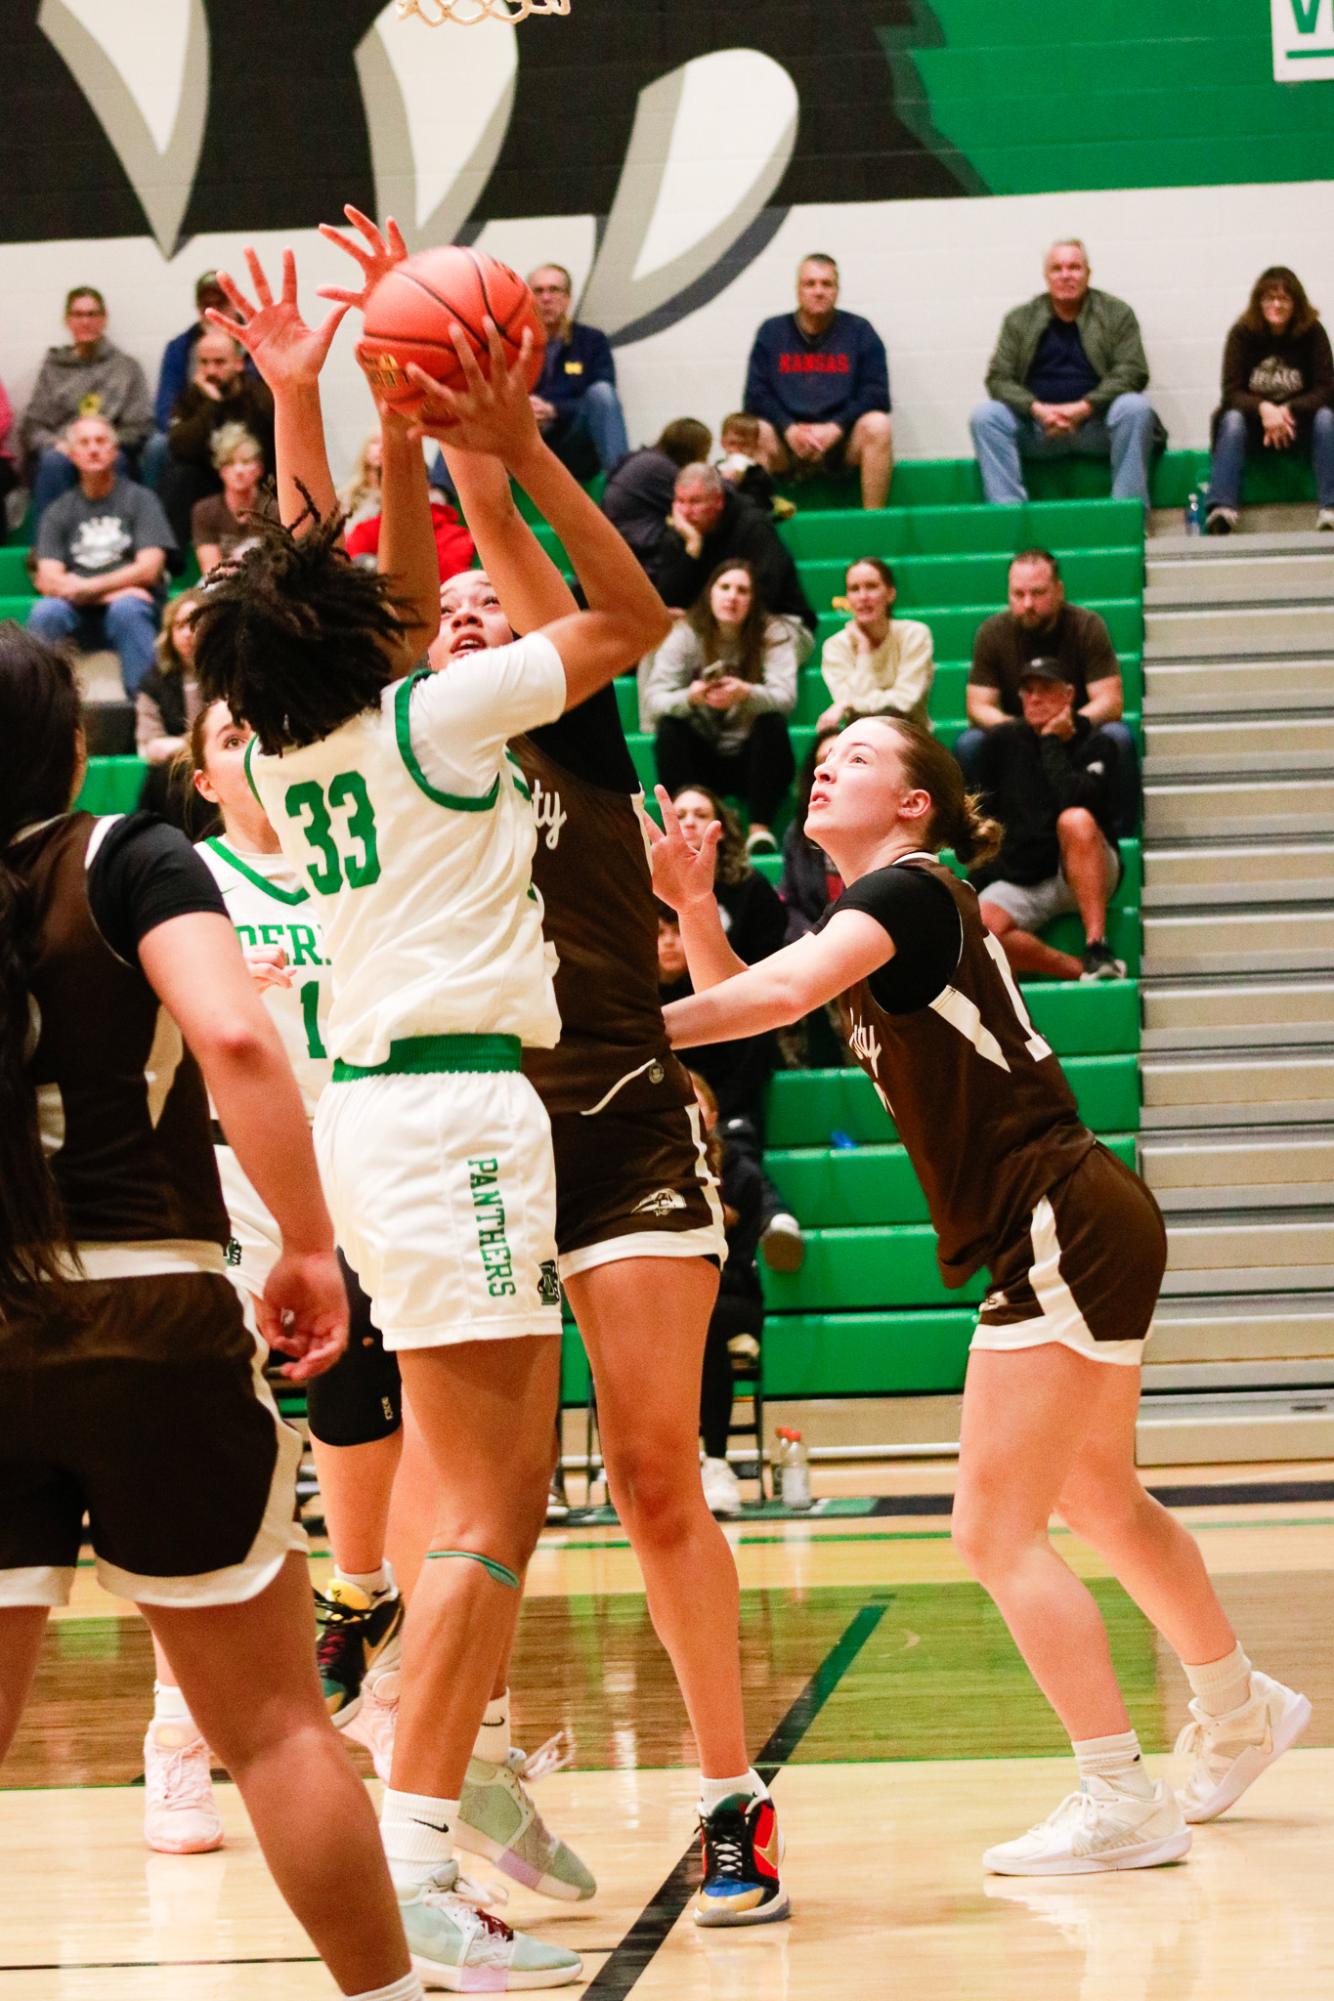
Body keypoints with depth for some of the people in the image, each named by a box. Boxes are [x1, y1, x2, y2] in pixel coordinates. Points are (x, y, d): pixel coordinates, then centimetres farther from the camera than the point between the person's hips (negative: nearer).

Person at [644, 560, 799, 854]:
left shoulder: (773, 634, -7)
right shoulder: (685, 636, -6)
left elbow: (786, 696, -22)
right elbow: (654, 700, -17)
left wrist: (746, 694, -45)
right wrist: (690, 697, -41)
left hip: (751, 759, -1)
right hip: (702, 759, 1)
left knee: (772, 723, -29)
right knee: (669, 728, -26)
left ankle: (760, 828, -28)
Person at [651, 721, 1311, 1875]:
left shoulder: (907, 891, -13)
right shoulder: (881, 913, 15)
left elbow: (781, 994, -31)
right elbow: (736, 1003, 9)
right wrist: (693, 909, -7)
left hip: (1065, 1234, -10)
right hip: (1073, 1238, 10)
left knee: (997, 1533, -9)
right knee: (1100, 1504, 25)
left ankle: (1121, 1803, -5)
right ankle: (1240, 1713, 44)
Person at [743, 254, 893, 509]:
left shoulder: (859, 330, 6)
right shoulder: (772, 332, 9)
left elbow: (876, 396, -2)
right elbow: (755, 397, 2)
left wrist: (835, 428, -17)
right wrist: (790, 429, -16)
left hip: (842, 439, 0)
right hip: (787, 442, 0)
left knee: (877, 426, -30)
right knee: (756, 433, -30)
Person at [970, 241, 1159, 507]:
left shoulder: (1116, 313, 4)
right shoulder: (1019, 320, 8)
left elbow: (1132, 373, -5)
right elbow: (998, 379, 3)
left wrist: (1083, 408, -19)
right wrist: (1037, 409, -17)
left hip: (1095, 422, -1)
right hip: (1037, 427, 2)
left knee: (1135, 407, -31)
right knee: (985, 416, -22)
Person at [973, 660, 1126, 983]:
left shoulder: (1096, 745, -1)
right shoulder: (1001, 742, 9)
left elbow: (1076, 801, -21)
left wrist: (1051, 743, -12)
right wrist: (979, 880, 4)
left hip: (1082, 874, -2)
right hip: (1018, 880, 2)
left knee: (1075, 820, -37)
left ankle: (1097, 949, -38)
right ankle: (1083, 970, -24)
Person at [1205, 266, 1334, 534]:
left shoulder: (1312, 333, -8)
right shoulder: (1242, 333, -8)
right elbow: (1232, 392, -13)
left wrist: (1287, 411, -30)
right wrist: (1263, 409, -34)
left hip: (1298, 424, 0)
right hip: (1254, 425, 0)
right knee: (1232, 419, -30)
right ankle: (1221, 510, -44)